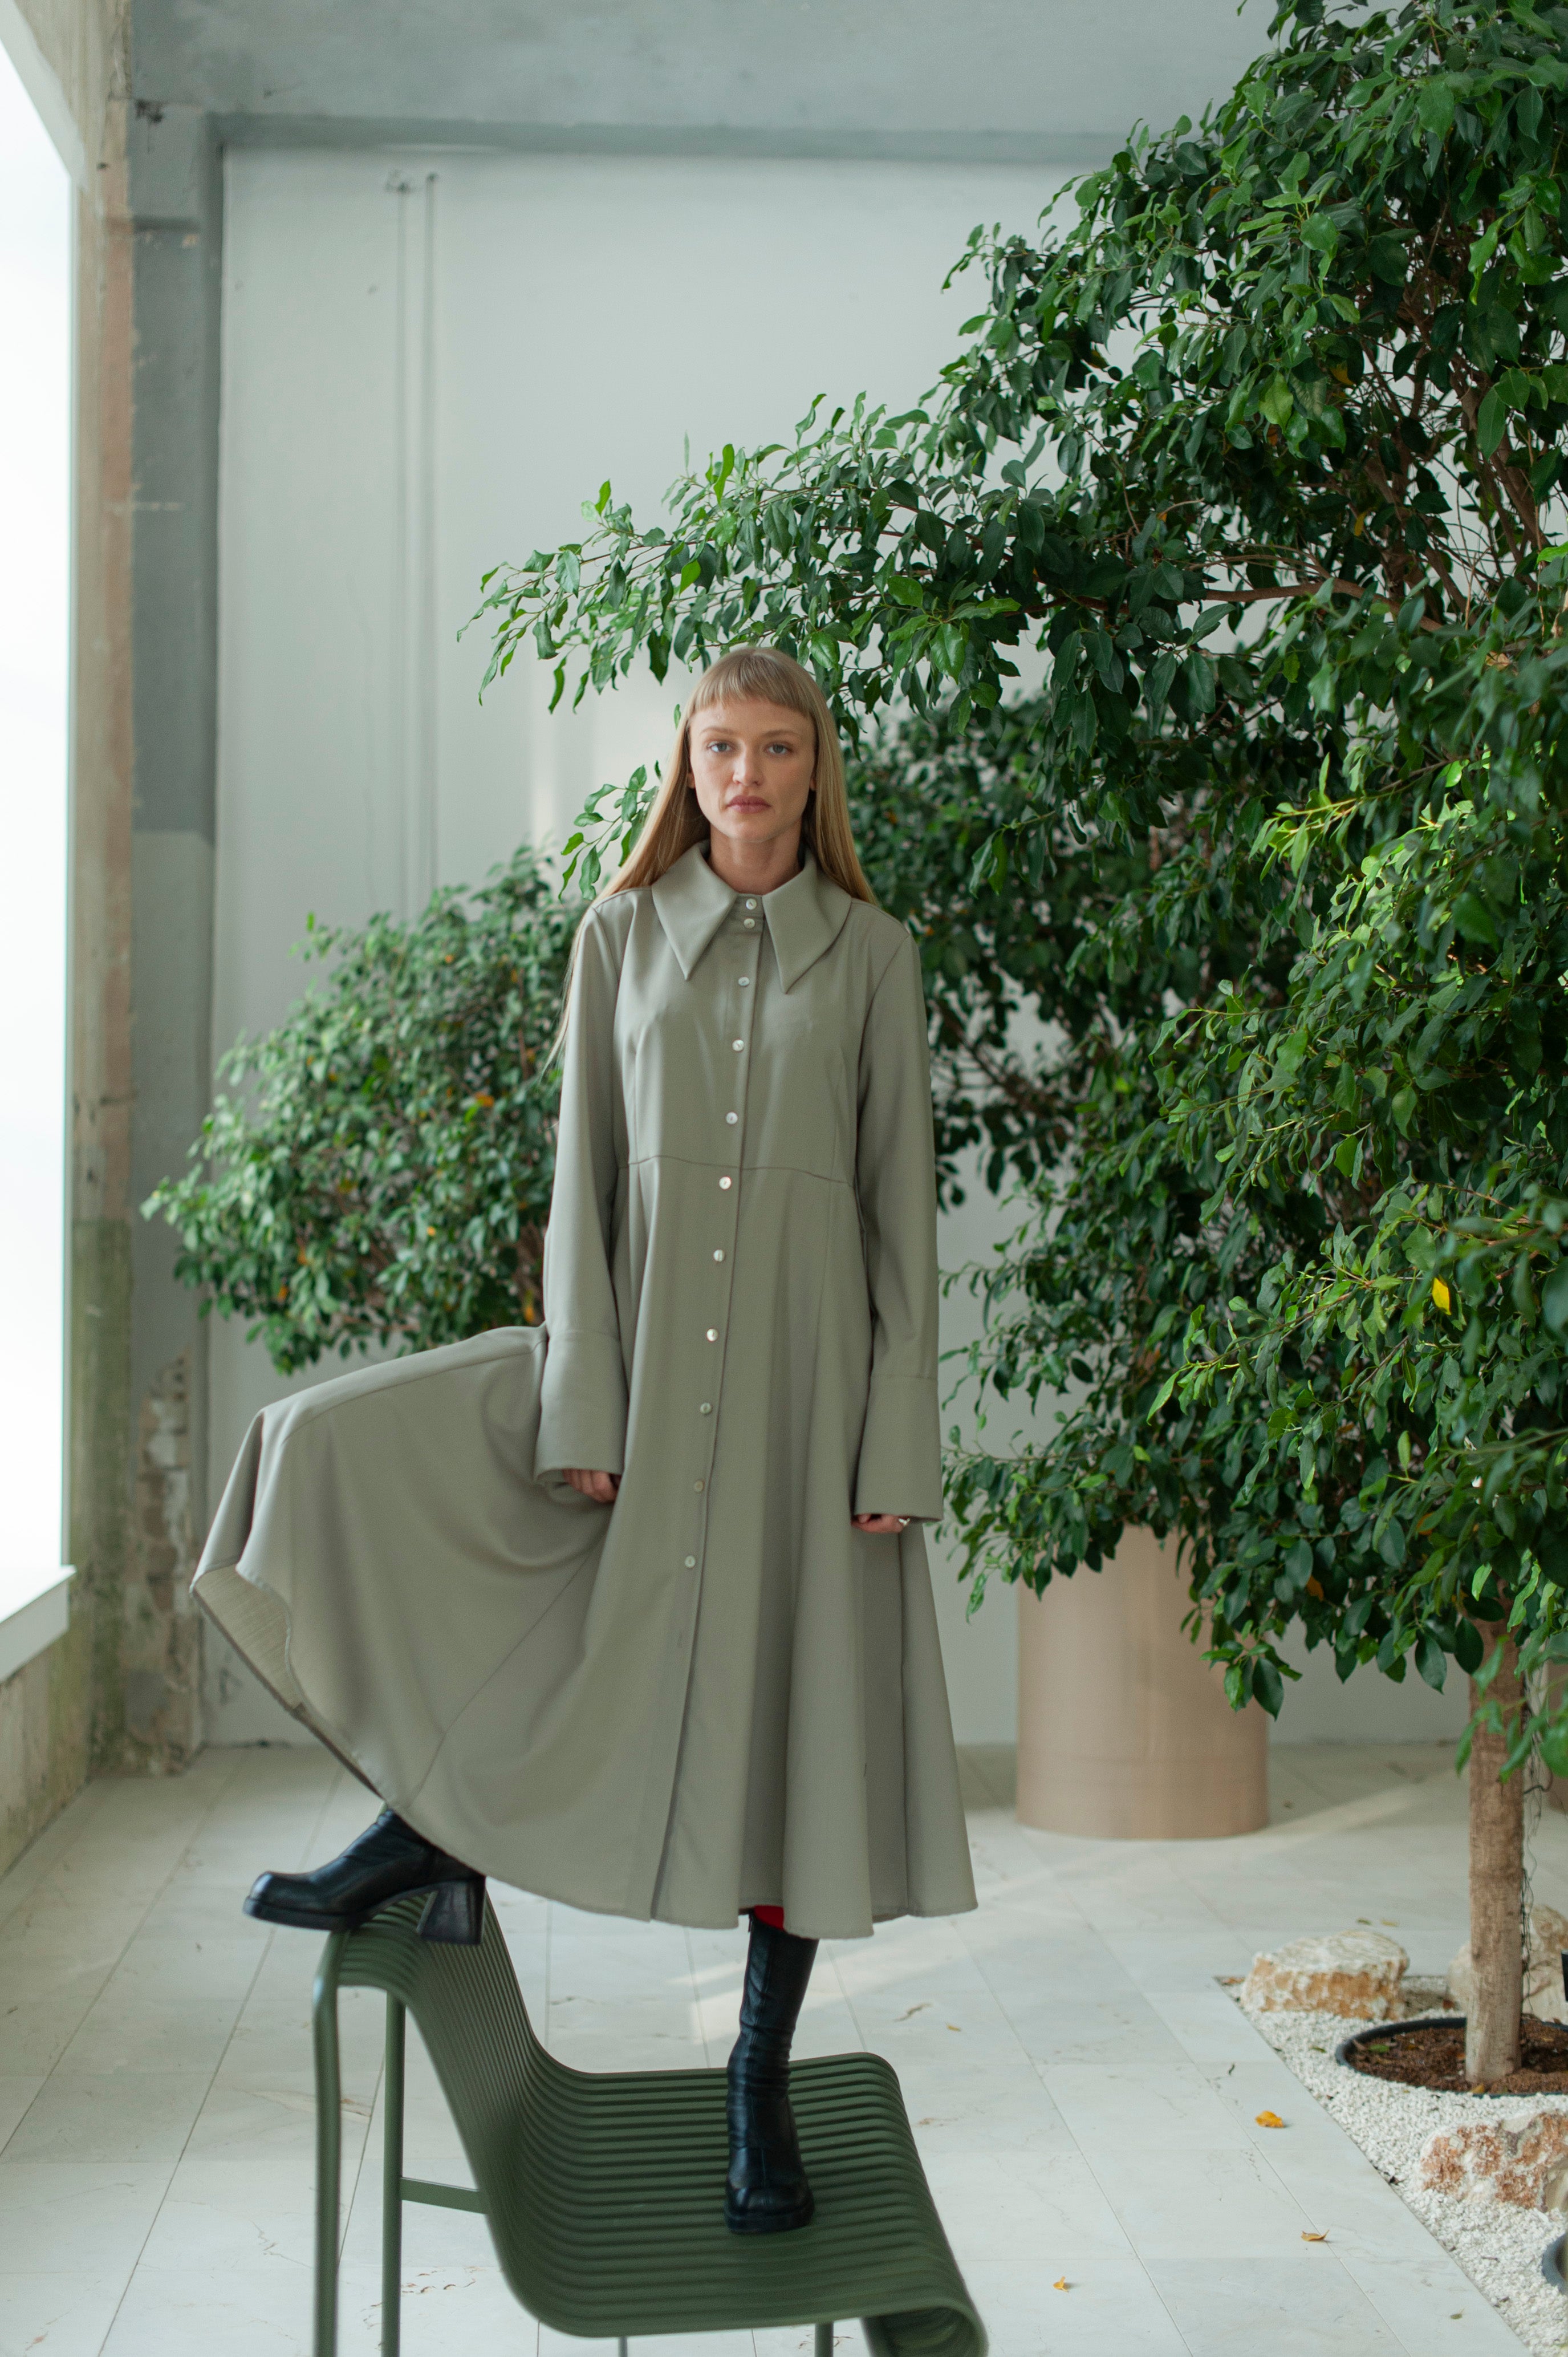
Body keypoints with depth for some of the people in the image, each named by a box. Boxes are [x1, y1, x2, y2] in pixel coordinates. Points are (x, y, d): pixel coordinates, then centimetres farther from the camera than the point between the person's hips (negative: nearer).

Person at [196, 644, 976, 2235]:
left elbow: (902, 1203, 1)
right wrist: (579, 1406, -7)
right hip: (642, 1348, 2)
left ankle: (761, 2088, 16)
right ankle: (436, 1827, -2)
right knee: (347, 1448, -15)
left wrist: (899, 1445, -6)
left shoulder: (870, 954, 4)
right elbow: (584, 1177, 3)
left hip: (803, 1361, -2)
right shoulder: (622, 938, 7)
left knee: (796, 1714, 0)